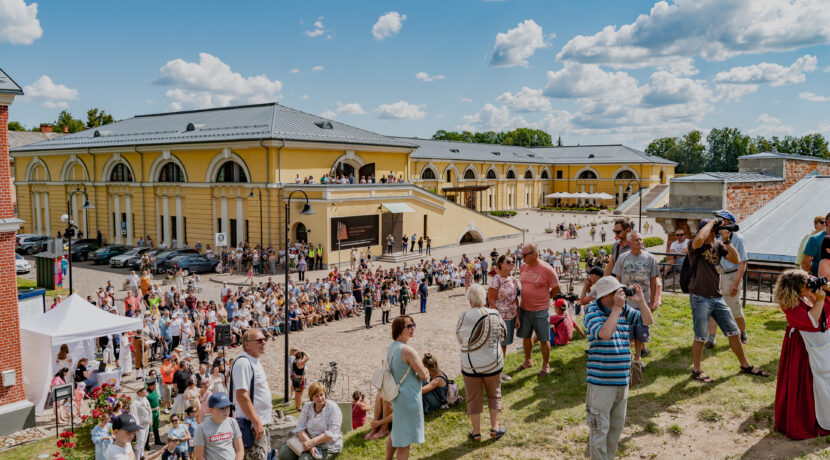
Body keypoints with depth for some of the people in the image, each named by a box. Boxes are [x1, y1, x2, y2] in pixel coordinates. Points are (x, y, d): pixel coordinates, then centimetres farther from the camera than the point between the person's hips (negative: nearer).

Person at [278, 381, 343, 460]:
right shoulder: (307, 406, 4)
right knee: (284, 453, -13)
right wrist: (309, 444, -22)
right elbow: (300, 428, -5)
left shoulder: (333, 408, -9)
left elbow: (332, 433, -17)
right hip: (309, 441, 5)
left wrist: (313, 442, -27)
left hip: (328, 448, -5)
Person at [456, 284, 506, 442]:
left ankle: (476, 432, 20)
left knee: (473, 398, 12)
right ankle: (494, 428, 22)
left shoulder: (464, 316, -15)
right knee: (494, 394, 20)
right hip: (493, 363, 1)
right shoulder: (495, 315, -10)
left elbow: (459, 338, 0)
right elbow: (502, 335, 5)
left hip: (470, 364, -1)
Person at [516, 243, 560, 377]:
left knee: (544, 339, 4)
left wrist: (543, 298, 1)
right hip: (524, 309, 6)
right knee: (526, 336, 17)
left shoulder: (547, 269, -15)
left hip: (540, 311, -6)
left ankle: (546, 365, 21)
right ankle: (527, 361, 37)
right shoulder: (523, 267, 3)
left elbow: (556, 288, -5)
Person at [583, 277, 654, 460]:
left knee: (617, 426, 18)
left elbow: (647, 321, 6)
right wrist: (617, 308, -22)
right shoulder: (592, 310, -11)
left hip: (623, 381, 7)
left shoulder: (624, 310, 8)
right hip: (601, 382, -6)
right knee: (600, 428, 1)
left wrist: (640, 301, -9)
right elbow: (605, 334, -24)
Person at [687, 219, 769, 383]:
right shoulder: (695, 246, -8)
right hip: (700, 298, -6)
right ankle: (696, 370, 17)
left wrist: (726, 241, -9)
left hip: (717, 297, 6)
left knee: (734, 333, 13)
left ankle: (745, 365, 30)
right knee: (700, 338, 1)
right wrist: (710, 223, -18)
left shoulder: (717, 245, 9)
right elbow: (699, 240, -33)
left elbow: (736, 260, 1)